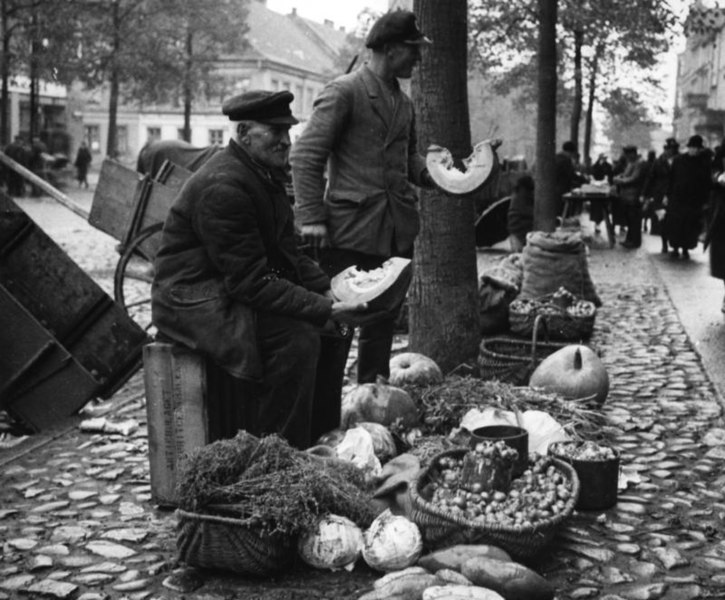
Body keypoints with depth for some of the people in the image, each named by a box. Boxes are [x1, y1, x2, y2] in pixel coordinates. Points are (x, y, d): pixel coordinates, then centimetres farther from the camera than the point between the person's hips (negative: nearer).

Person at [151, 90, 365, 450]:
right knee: (298, 339, -26)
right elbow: (251, 281, -25)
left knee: (329, 331, 3)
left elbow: (287, 253, 14)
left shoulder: (265, 175, 10)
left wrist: (327, 291, -3)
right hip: (192, 299, -10)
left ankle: (321, 441, 12)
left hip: (229, 291, 10)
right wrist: (322, 309, -25)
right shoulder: (223, 187, -22)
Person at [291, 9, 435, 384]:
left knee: (383, 321, 14)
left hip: (397, 232, 8)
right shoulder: (343, 92, -7)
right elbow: (306, 154, -11)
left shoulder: (403, 102, 17)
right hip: (351, 229, -7)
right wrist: (311, 218, -18)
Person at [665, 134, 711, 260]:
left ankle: (686, 249, 19)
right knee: (674, 225, 1)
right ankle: (675, 248, 14)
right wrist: (668, 195, 1)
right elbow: (671, 179, 5)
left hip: (694, 201, -1)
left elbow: (707, 183, -3)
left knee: (690, 227, 4)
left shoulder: (704, 162, -2)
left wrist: (704, 200, -7)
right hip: (676, 198, 1)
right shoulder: (678, 160, 2)